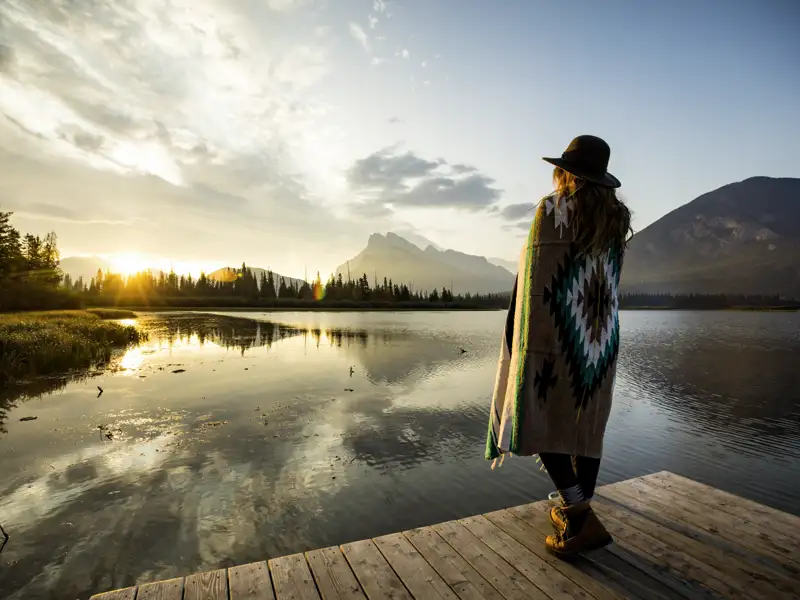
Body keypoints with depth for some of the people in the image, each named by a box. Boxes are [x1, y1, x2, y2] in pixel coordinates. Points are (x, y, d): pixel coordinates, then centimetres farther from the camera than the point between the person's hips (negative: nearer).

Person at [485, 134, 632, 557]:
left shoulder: (552, 210, -10)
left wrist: (531, 346, -18)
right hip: (602, 333, 7)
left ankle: (582, 519, 0)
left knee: (538, 418, 3)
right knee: (585, 423, 13)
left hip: (559, 330, -7)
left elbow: (538, 282, -18)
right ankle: (576, 514, 24)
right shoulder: (616, 217, 10)